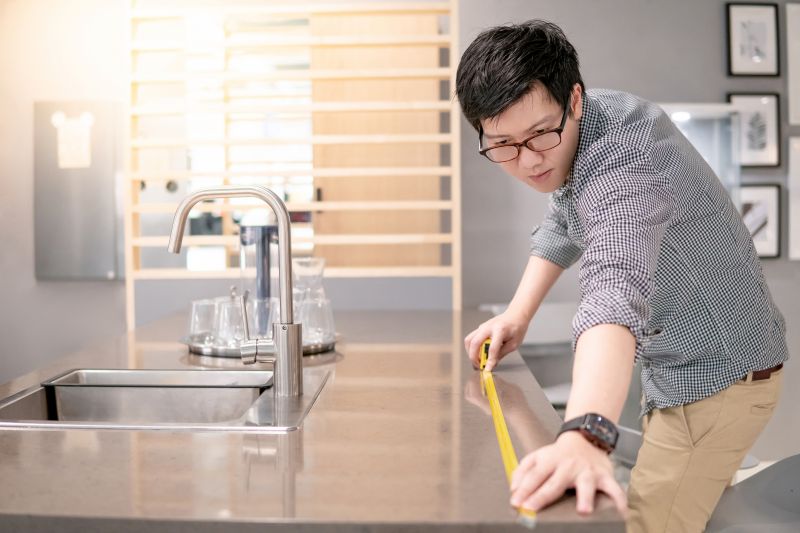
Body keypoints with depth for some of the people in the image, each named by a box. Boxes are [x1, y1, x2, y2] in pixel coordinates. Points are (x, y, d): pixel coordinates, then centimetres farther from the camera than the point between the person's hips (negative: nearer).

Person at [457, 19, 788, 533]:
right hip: (680, 369, 9)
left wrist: (584, 434, -66)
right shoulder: (572, 134, -4)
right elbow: (563, 225, 12)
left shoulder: (621, 163, -34)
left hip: (718, 377, -9)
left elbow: (615, 294, -51)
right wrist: (518, 314, 2)